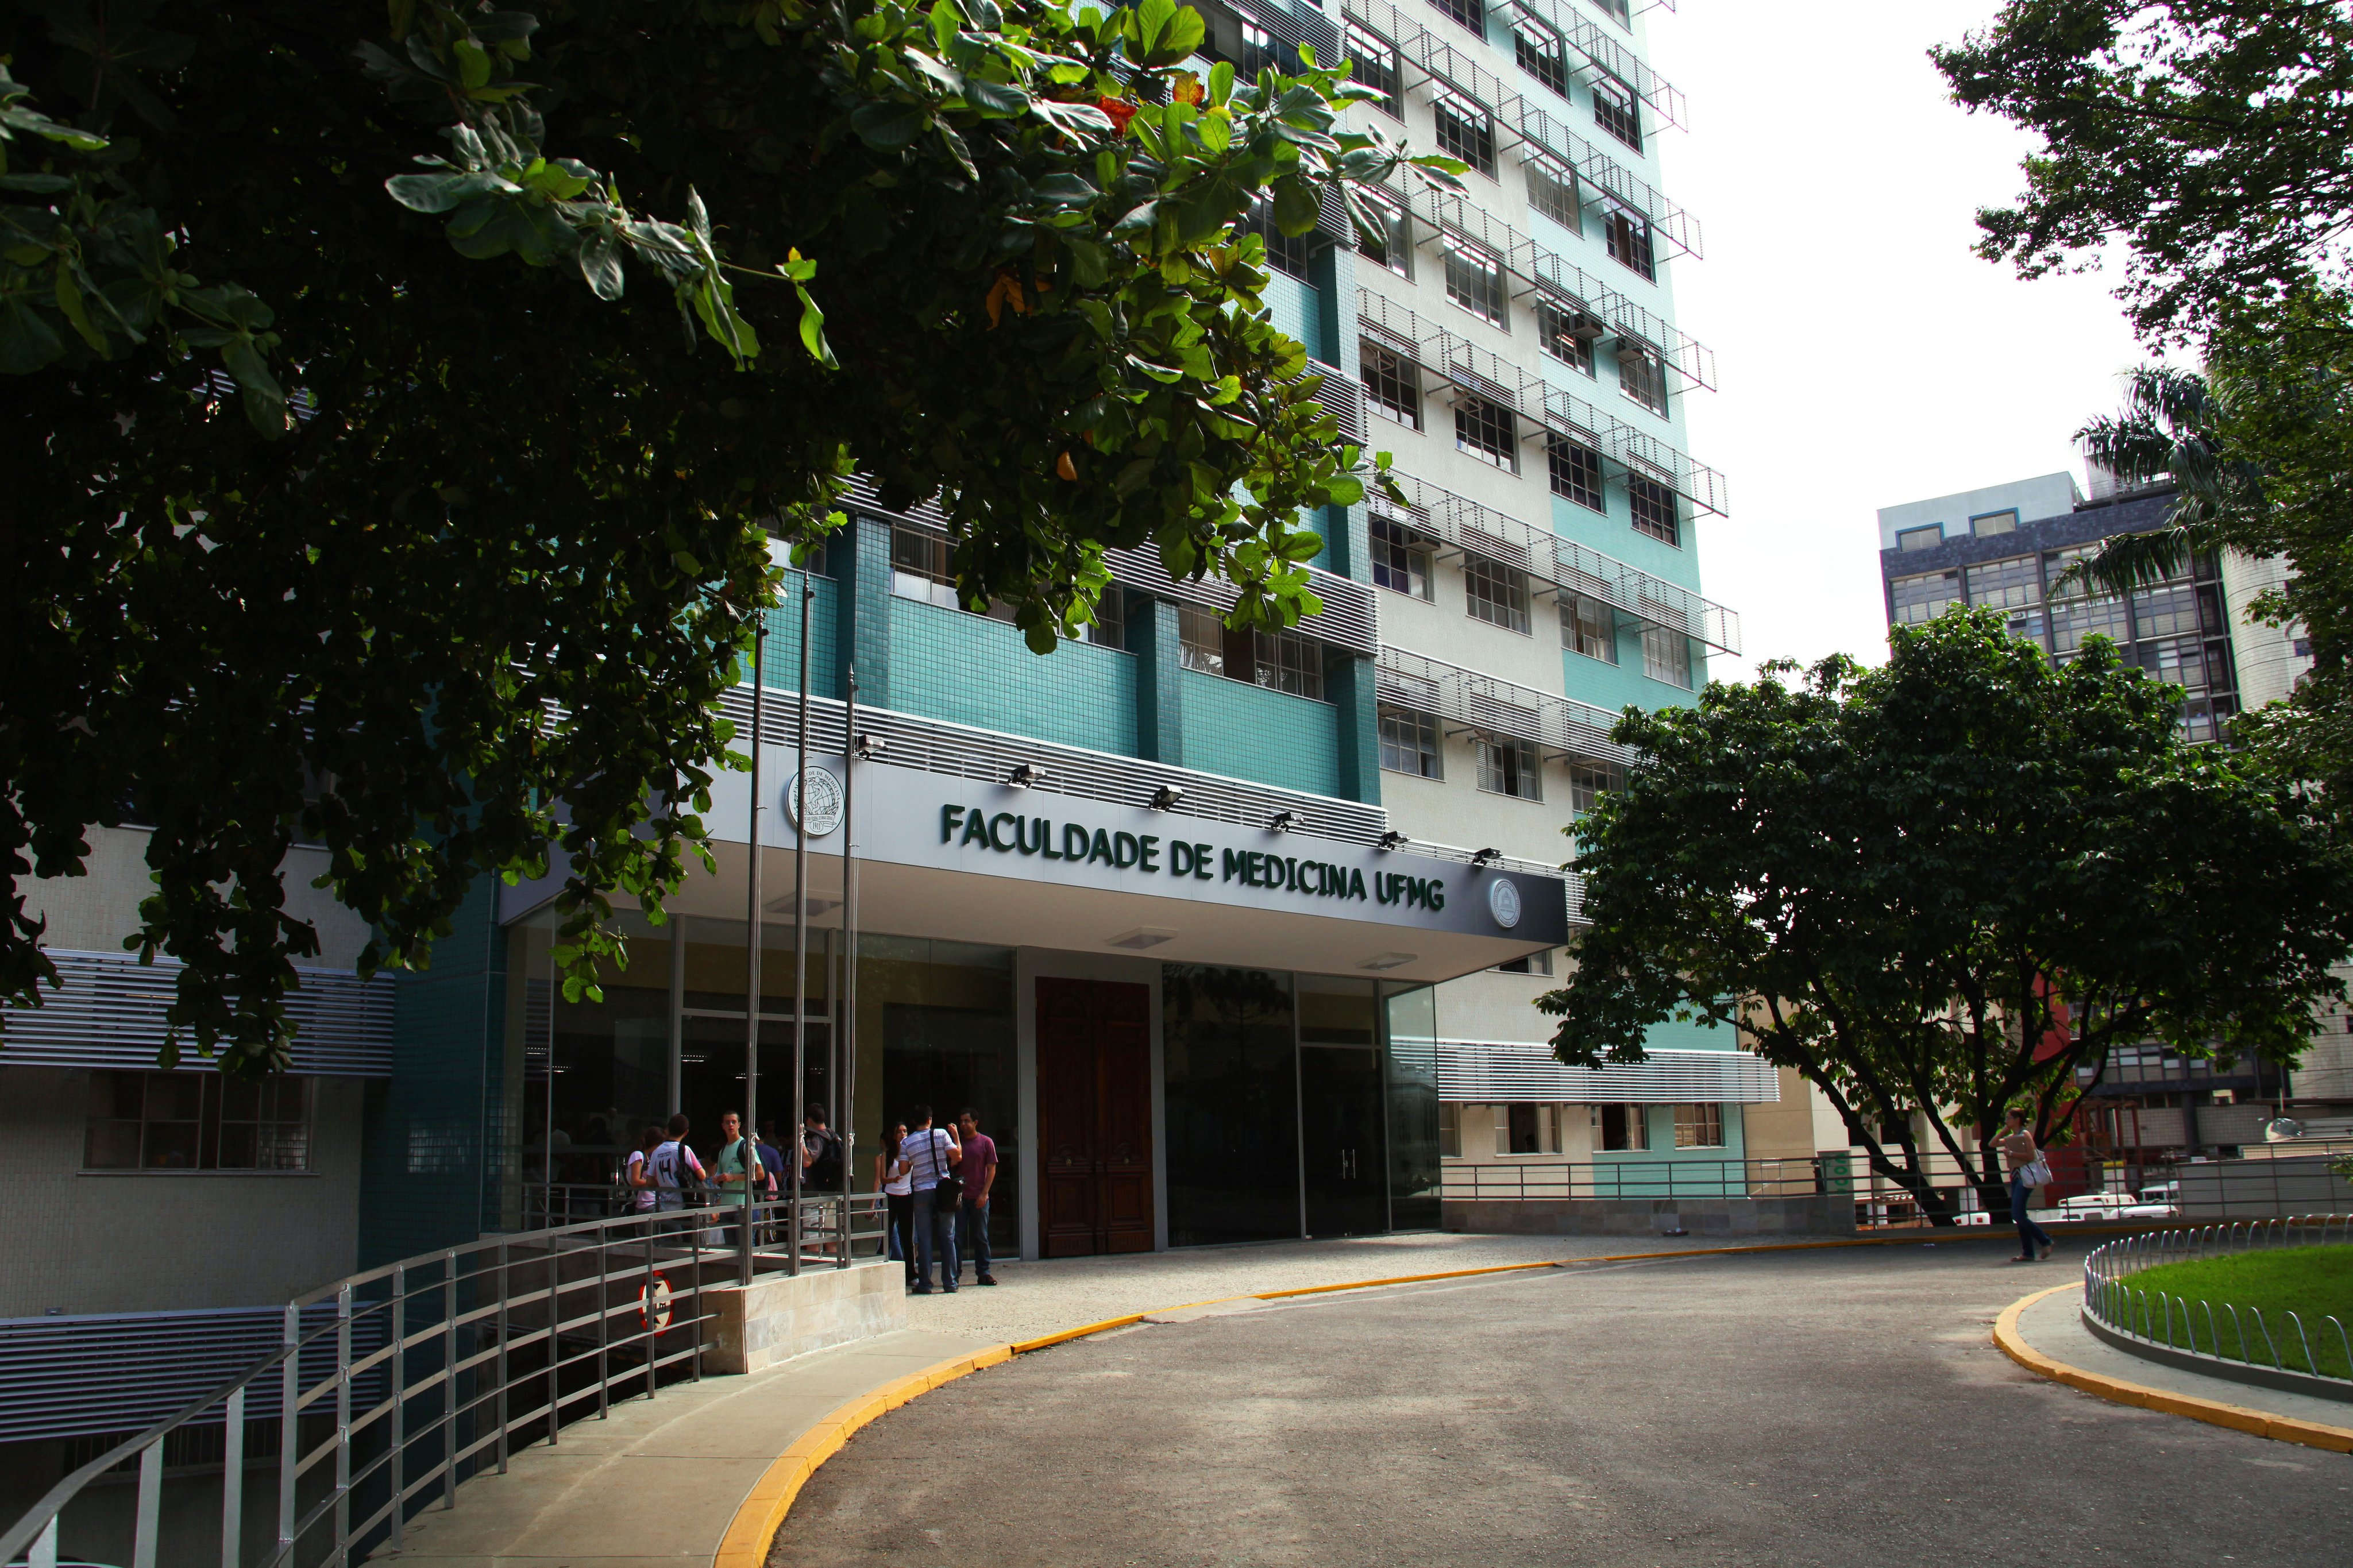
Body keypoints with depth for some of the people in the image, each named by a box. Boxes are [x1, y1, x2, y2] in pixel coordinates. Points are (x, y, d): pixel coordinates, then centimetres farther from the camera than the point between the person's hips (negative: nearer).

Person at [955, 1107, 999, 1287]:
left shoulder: (986, 1142, 2)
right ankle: (955, 1273, 5)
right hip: (959, 1197, 2)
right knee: (958, 1236, 0)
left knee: (981, 1236, 3)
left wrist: (984, 1193, -8)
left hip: (979, 1198, -2)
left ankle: (983, 1273, 9)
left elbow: (991, 1169, 0)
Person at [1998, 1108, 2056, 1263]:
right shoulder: (2010, 1138, 17)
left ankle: (2045, 1240, -3)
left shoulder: (2025, 1135, -6)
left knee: (2017, 1215, -15)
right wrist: (2004, 1131, 14)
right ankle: (2028, 1253, 8)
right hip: (2016, 1176, 9)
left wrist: (2012, 1153, -15)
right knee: (2019, 1216, 5)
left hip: (2025, 1176, -9)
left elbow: (2031, 1156, -15)